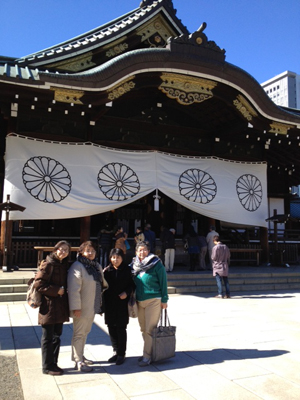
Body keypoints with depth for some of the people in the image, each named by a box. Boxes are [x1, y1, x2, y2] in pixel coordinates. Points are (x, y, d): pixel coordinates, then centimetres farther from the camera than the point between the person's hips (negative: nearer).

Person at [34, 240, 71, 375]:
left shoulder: (64, 265, 11)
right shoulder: (48, 264, -12)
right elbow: (38, 283, -17)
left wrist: (64, 291, 2)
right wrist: (57, 290, -19)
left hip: (60, 307, 8)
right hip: (49, 306, -8)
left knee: (57, 336, 15)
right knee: (48, 337, 4)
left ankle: (53, 364, 27)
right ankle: (47, 366, 15)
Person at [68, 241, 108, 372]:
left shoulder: (97, 266, 10)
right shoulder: (77, 266, -16)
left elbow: (102, 282, 23)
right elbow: (74, 289, -21)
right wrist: (76, 307, -23)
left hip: (92, 307, 8)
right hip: (82, 308, -8)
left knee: (85, 332, 19)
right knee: (79, 334, 2)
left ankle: (80, 356, 33)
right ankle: (78, 361, 12)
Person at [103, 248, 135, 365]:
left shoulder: (126, 270, -2)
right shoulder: (107, 270, 3)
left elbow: (132, 284, 4)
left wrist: (126, 292, -14)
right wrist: (102, 303, 0)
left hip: (122, 303, -3)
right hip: (109, 303, 3)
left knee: (121, 329, 1)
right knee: (111, 328, 10)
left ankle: (121, 354, 15)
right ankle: (116, 351, 26)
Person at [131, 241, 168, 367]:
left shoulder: (156, 264, -8)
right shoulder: (134, 265, 6)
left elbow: (163, 282, -6)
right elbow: (133, 283, 16)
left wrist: (164, 300, -7)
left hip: (153, 300, -5)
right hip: (139, 301, 5)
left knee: (150, 330, -3)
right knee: (143, 329, 12)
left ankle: (147, 356, 6)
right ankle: (148, 352, 26)